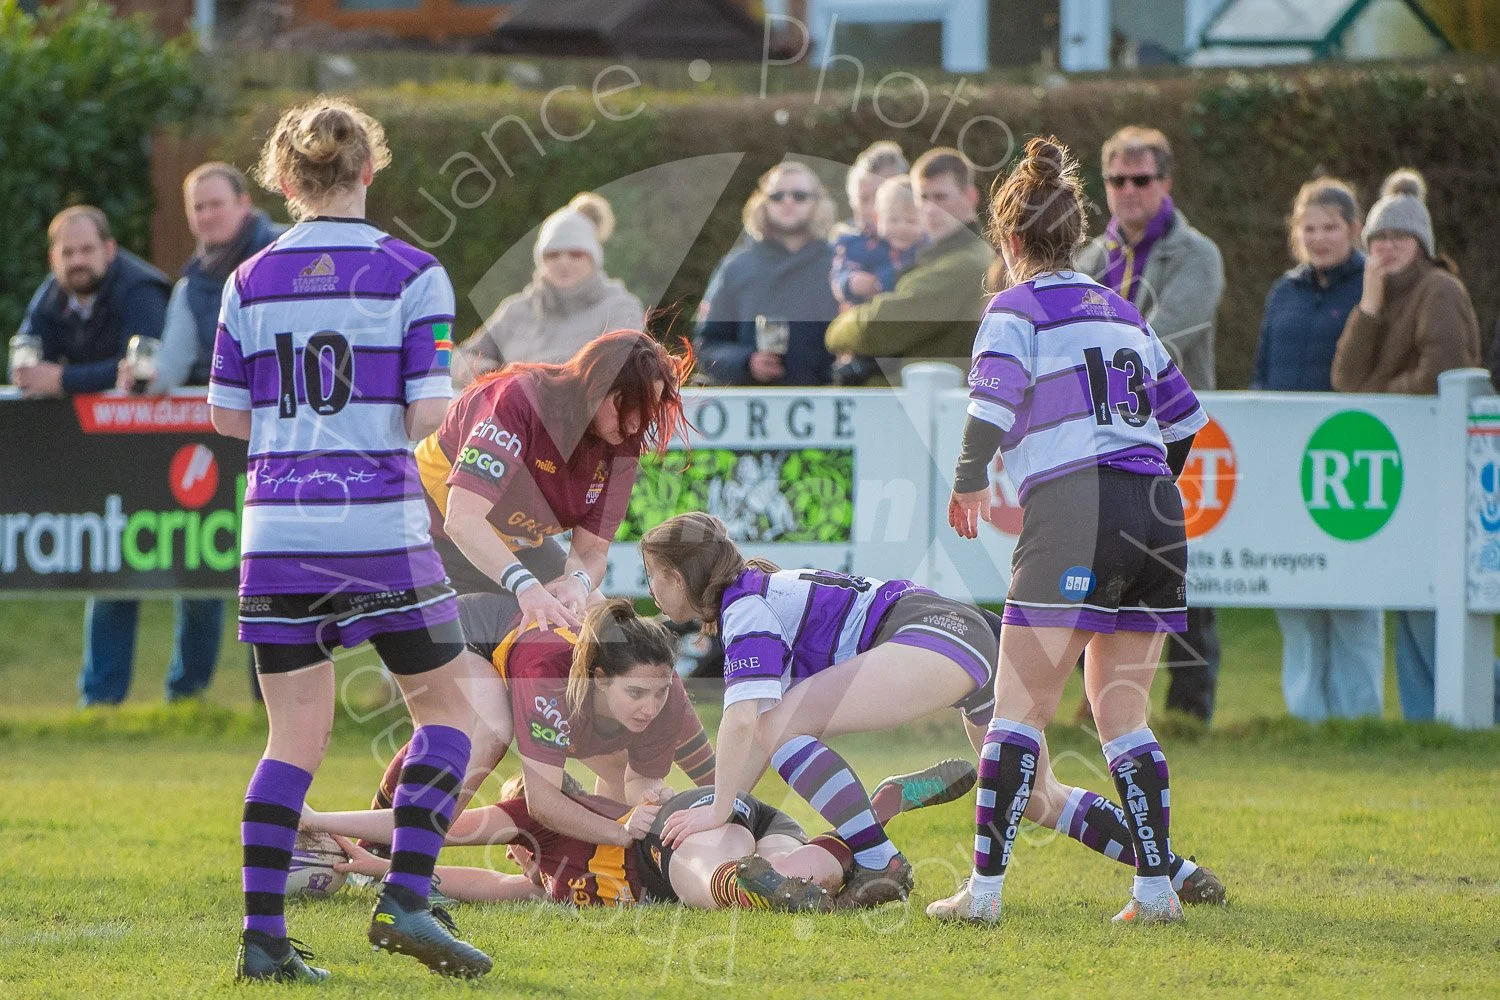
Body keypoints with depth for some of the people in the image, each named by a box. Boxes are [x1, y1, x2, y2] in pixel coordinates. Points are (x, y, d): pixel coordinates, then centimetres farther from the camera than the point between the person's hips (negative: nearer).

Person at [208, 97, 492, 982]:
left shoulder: (251, 283, 5)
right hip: (380, 527, -3)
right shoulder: (411, 276, -5)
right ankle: (406, 900, -3)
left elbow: (227, 415, 10)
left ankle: (263, 936, 2)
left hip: (277, 527, 3)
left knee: (296, 738, 9)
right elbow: (428, 415, -9)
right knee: (447, 705, 11)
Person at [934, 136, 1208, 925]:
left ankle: (985, 886, -7)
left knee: (1021, 706, -3)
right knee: (1123, 710, 12)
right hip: (1157, 513, 6)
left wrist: (968, 483, -1)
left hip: (1073, 512, -6)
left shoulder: (1018, 307, 3)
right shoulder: (1120, 311, 21)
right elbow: (1183, 418, 25)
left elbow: (992, 398, -13)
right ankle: (1156, 885, 4)